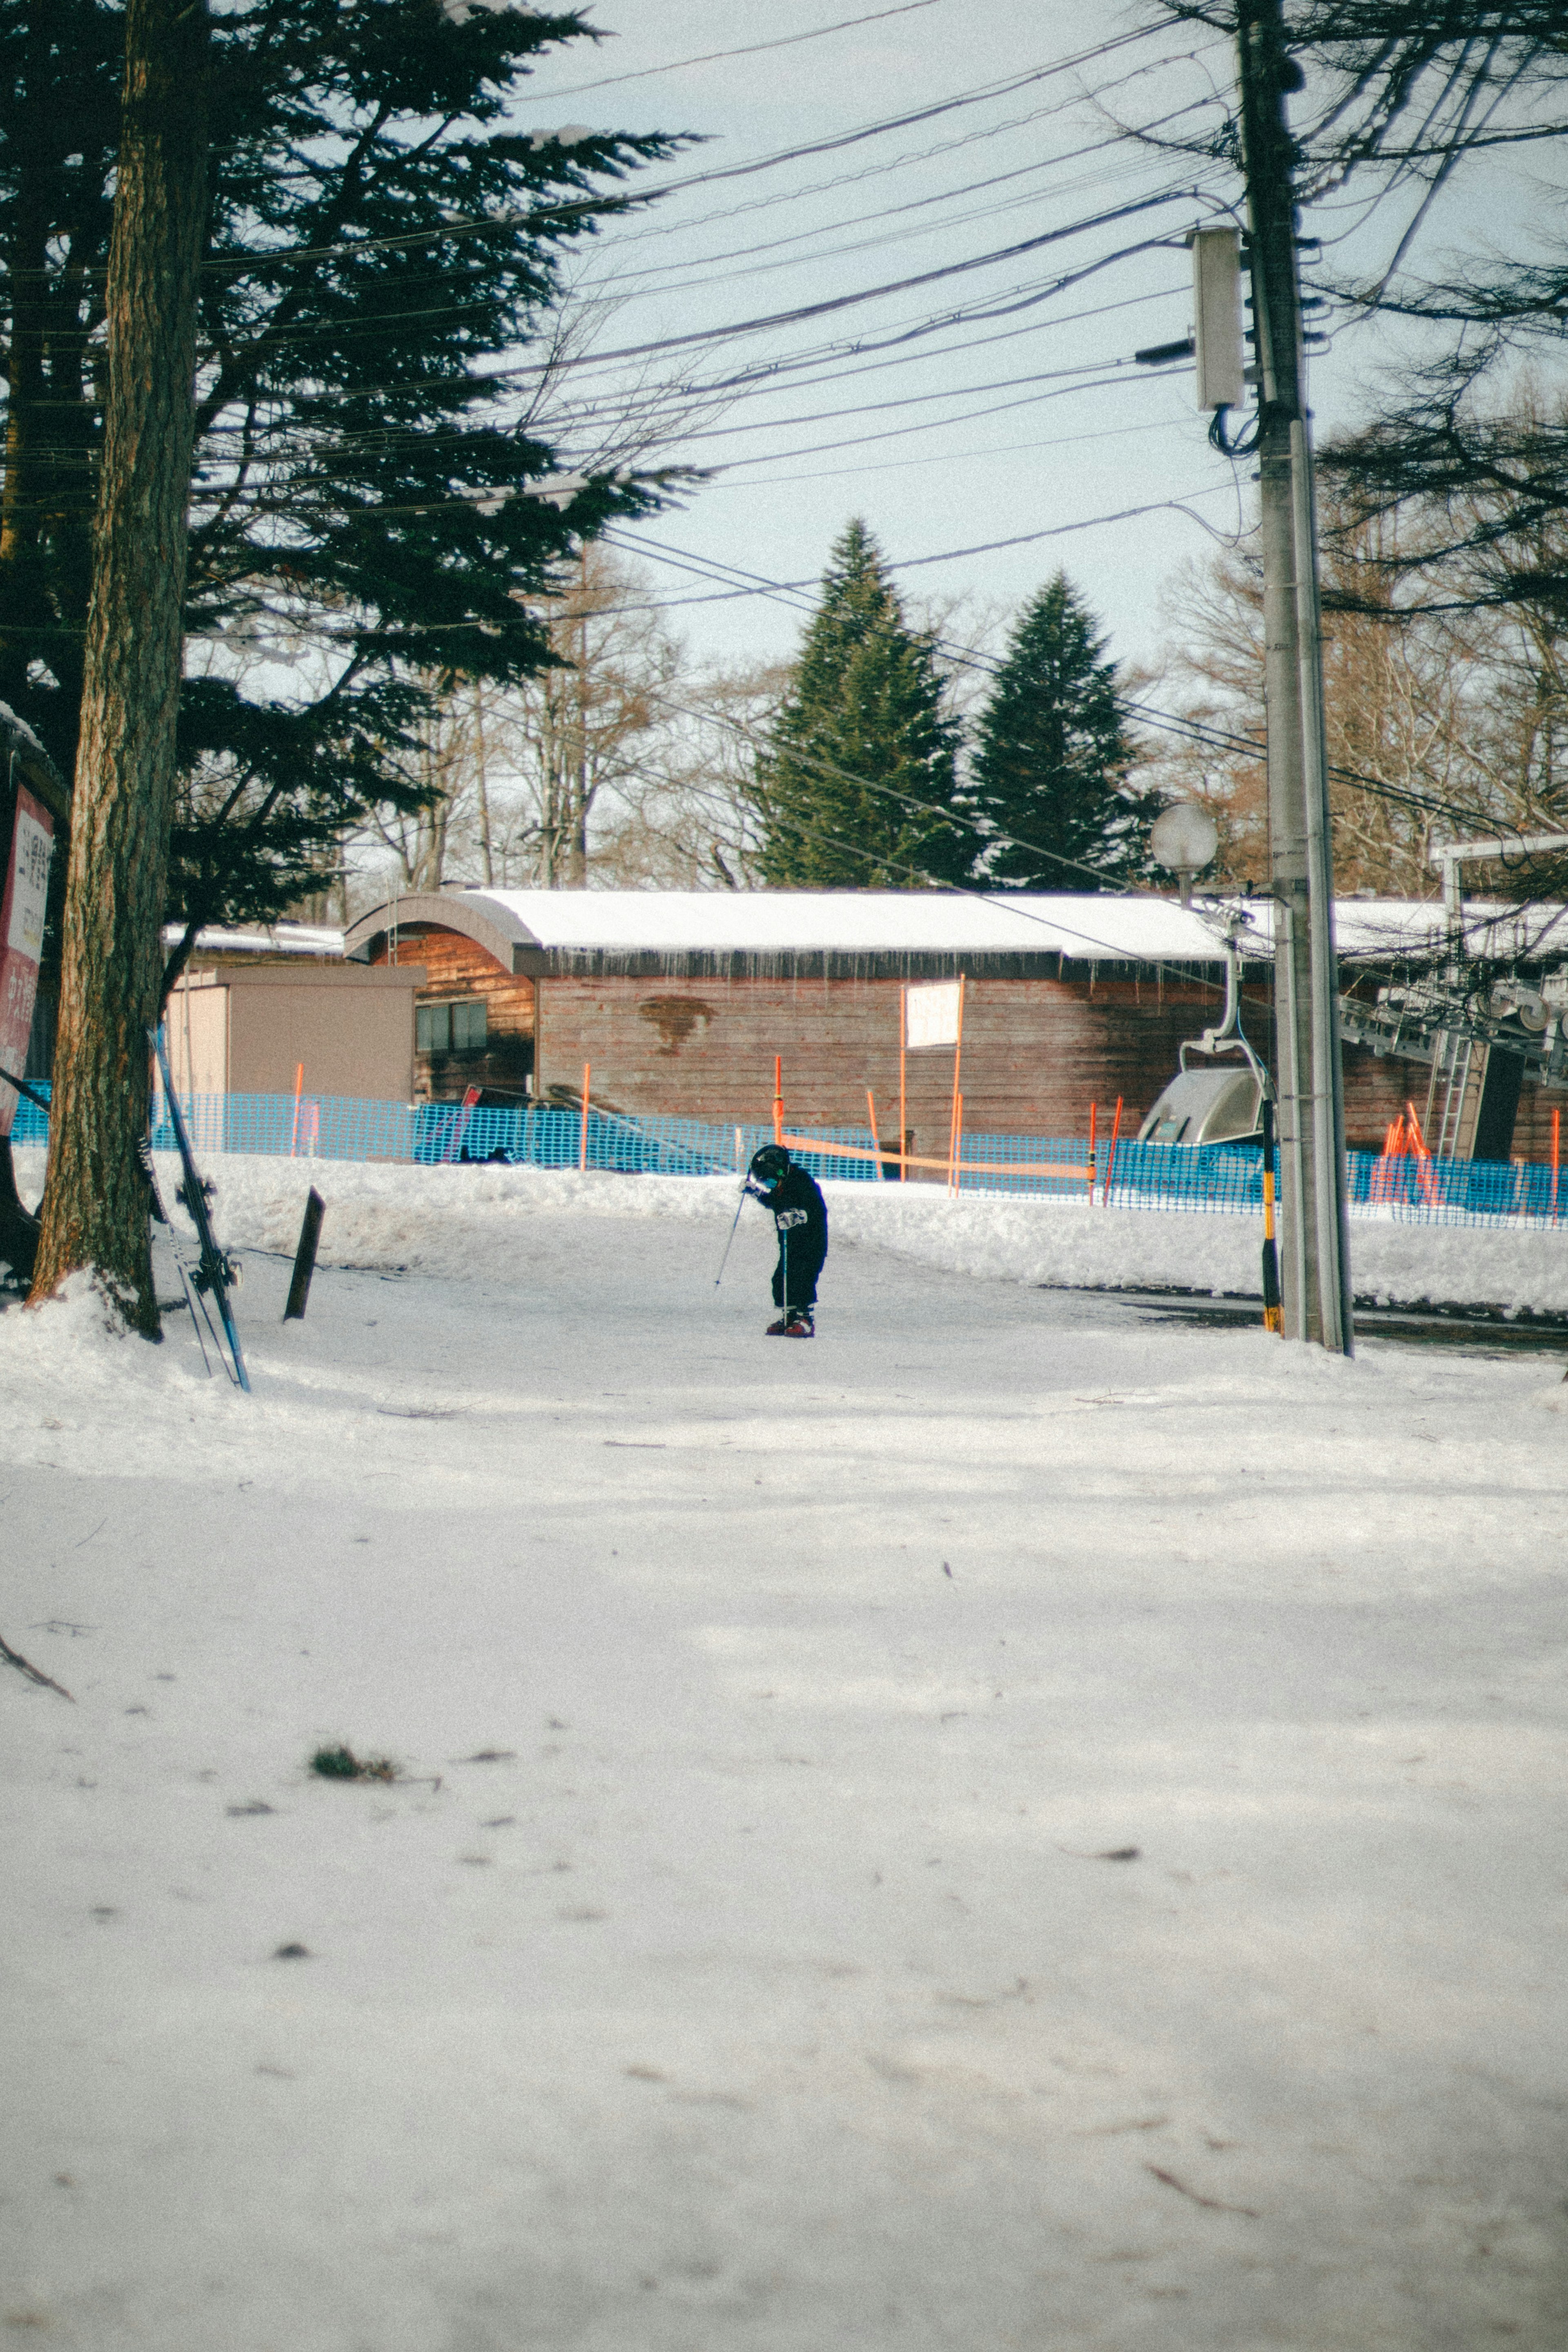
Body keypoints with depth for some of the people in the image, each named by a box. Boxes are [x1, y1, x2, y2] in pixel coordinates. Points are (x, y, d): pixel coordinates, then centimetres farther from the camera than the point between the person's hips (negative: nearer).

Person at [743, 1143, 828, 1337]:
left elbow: (818, 1210, -28)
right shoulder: (779, 1186, 5)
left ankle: (806, 1320, -10)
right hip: (791, 1244, 9)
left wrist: (796, 1216, -42)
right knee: (781, 1279, 5)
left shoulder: (801, 1182, -20)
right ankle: (788, 1316, 15)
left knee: (801, 1278, -15)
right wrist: (755, 1192, 14)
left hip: (811, 1242, -9)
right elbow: (773, 1202, 27)